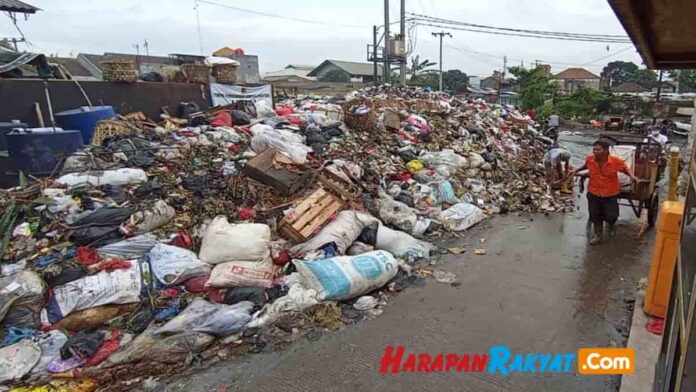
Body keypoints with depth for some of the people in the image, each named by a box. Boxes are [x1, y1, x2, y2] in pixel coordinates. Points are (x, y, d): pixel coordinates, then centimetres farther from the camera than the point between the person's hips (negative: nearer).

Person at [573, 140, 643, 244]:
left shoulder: (616, 161, -22)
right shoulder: (589, 159, -16)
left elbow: (625, 169, -3)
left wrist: (633, 177, -16)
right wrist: (577, 170, 2)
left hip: (610, 194, -2)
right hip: (593, 193, 2)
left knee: (611, 216, 10)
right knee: (595, 215, 13)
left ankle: (611, 227, 47)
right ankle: (598, 235, 34)